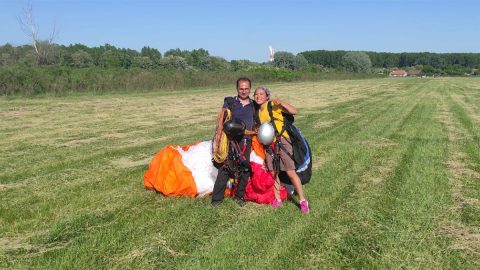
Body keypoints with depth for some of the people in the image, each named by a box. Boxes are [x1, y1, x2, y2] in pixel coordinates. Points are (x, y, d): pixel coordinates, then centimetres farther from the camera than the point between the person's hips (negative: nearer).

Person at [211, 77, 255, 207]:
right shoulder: (229, 102, 6)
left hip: (246, 141, 3)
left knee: (245, 169, 5)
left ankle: (239, 196, 22)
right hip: (231, 140, -3)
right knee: (225, 168, -6)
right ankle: (217, 198, 2)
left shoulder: (254, 105, 13)